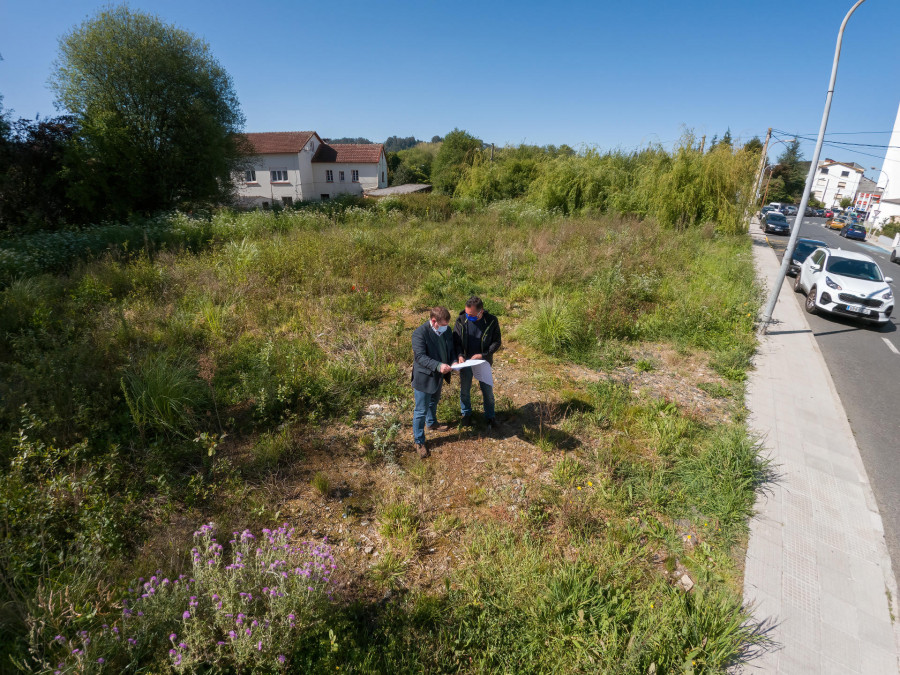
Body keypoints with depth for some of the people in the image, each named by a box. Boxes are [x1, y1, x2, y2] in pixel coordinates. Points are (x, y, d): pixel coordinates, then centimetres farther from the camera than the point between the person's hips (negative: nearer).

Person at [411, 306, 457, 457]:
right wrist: (438, 366, -40)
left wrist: (454, 361, -11)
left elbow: (451, 349, 9)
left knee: (434, 401, 30)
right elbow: (420, 356, -29)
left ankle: (431, 423, 56)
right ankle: (418, 441, 17)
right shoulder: (420, 333, -26)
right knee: (421, 411, 3)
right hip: (424, 377, -8)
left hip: (438, 376, 8)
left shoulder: (446, 330, -3)